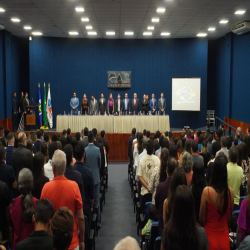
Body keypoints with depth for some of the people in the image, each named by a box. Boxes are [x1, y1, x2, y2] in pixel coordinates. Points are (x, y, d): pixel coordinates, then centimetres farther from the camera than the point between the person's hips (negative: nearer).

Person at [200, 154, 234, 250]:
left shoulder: (207, 191, -20)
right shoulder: (230, 191, -11)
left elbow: (202, 218, -10)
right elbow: (229, 217, 3)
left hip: (210, 235, -3)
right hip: (224, 236, 3)